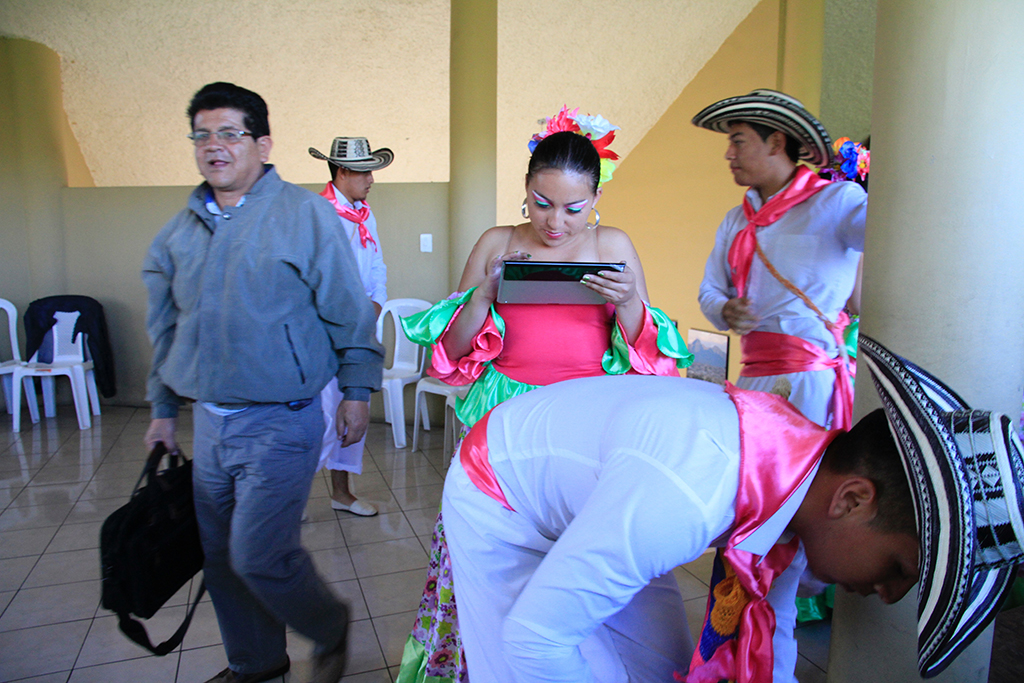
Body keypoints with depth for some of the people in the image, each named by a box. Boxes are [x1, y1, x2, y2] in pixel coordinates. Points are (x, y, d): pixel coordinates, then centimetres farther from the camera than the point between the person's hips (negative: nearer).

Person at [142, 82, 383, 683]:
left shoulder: (304, 214, -9)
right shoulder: (181, 230, 9)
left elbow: (348, 310, -7)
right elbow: (166, 327, 18)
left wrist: (357, 390, -6)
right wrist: (163, 409, 20)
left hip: (281, 423, -6)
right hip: (209, 422, 7)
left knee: (259, 556, -7)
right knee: (221, 556, 14)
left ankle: (330, 628, 23)